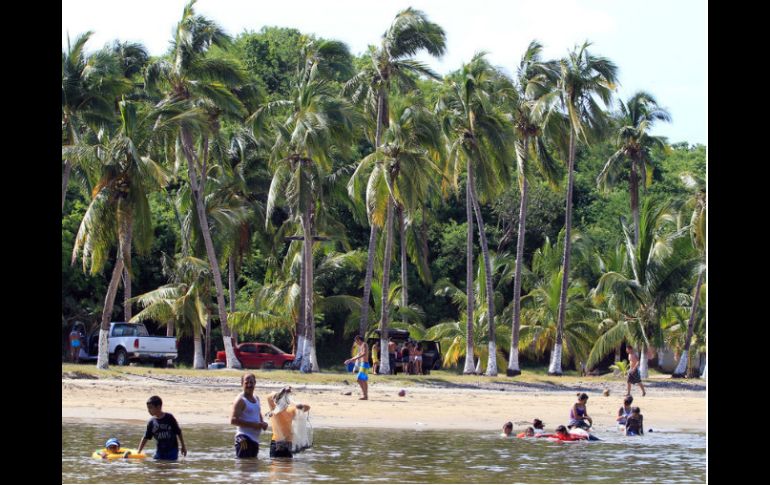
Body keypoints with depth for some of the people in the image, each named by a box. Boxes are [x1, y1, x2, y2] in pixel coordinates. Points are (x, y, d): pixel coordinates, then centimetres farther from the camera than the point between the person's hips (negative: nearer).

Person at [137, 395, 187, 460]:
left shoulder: (169, 418, -10)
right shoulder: (152, 422, -2)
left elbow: (179, 433, -2)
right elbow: (145, 438, 3)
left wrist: (183, 446, 3)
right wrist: (138, 451, -1)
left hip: (172, 449, -3)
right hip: (160, 450, 3)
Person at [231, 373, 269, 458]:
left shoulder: (256, 398, 16)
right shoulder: (240, 400, -9)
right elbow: (233, 420, -18)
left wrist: (263, 423, 9)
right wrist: (253, 424, -21)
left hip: (255, 439, 9)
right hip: (245, 439, -9)